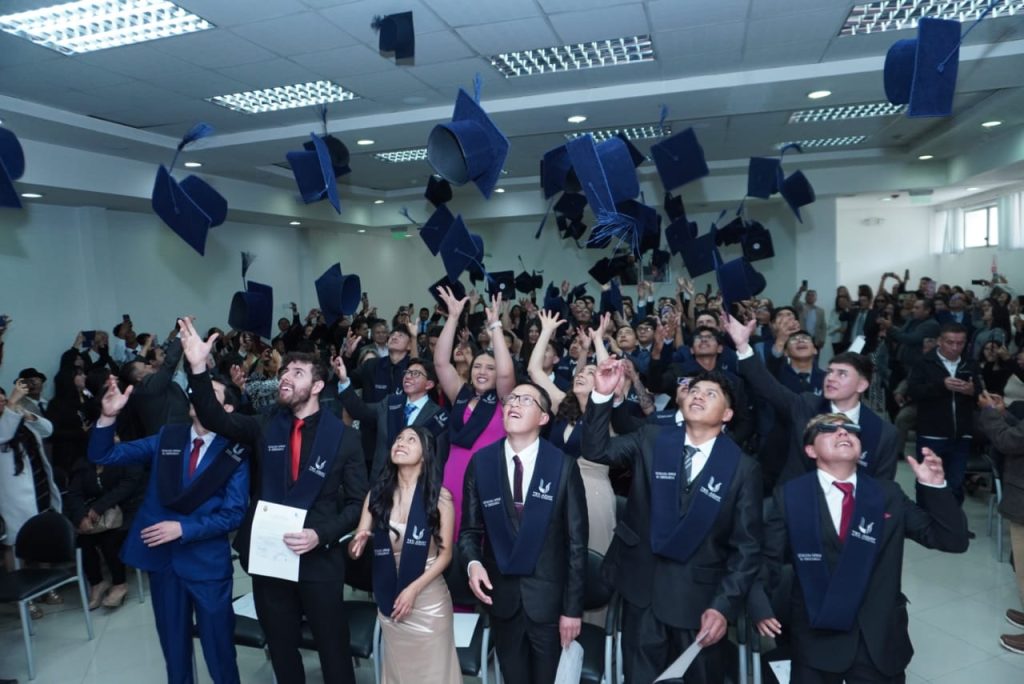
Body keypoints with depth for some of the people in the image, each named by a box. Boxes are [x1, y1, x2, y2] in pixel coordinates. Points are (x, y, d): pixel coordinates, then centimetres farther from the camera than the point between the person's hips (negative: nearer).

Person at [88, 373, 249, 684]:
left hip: (208, 562, -3)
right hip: (162, 557, 4)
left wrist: (183, 528, -20)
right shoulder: (168, 437, 1)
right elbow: (102, 456, -1)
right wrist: (108, 416, -17)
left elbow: (233, 514, -12)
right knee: (174, 649, 20)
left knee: (219, 649, 9)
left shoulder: (235, 453, -9)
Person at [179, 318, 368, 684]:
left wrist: (321, 535, -18)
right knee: (281, 650, 19)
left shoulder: (344, 437, -6)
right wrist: (198, 367, -25)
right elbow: (216, 418, -12)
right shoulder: (266, 427, 3)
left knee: (333, 650, 10)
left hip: (320, 560, -3)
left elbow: (358, 502, -5)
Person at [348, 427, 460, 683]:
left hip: (428, 597, -2)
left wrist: (414, 589, -16)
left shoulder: (440, 496, -11)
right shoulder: (376, 494, -3)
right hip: (389, 597, 3)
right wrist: (356, 544, -25)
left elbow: (445, 554, -8)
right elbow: (355, 549, -3)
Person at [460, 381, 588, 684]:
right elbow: (470, 528, 4)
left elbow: (576, 541, -7)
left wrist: (573, 607, -6)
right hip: (501, 595, 2)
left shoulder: (563, 465, -9)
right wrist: (474, 563, -16)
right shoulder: (480, 462, -3)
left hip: (548, 596, -2)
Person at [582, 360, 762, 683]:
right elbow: (597, 449, -9)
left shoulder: (743, 468, -7)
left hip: (700, 597, -1)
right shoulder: (652, 439, -2)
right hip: (642, 589, 1)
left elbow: (747, 546, -5)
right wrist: (602, 395, -23)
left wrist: (725, 606, -12)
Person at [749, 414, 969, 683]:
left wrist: (934, 487, -13)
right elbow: (767, 558, -6)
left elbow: (953, 540, 1)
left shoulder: (888, 495, 3)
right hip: (817, 640, -2)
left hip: (879, 640, 2)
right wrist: (760, 606, -22)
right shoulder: (790, 496, -5)